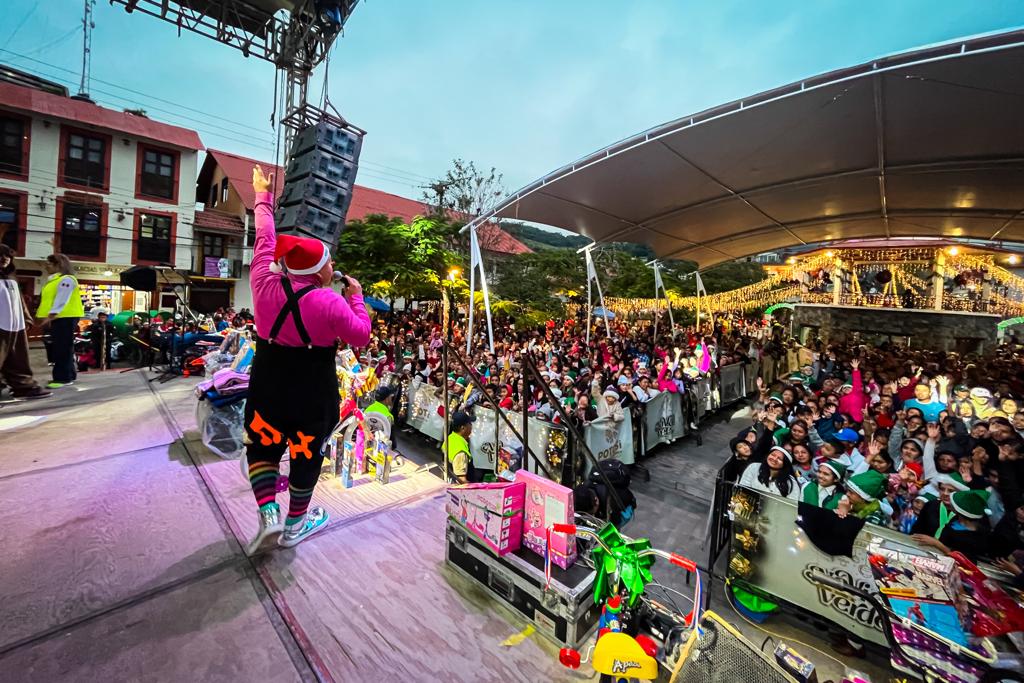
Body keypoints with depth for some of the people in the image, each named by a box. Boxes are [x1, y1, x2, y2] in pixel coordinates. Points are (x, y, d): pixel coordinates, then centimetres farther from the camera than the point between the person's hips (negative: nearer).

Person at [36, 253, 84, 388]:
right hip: (56, 318, 11)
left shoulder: (66, 279, -11)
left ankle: (63, 378, -7)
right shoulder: (53, 280, 21)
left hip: (65, 317, -11)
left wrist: (50, 316, -23)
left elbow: (61, 301, -19)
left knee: (62, 348, -9)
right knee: (58, 348, 13)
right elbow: (48, 299, 24)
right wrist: (47, 317, 19)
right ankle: (68, 375, 19)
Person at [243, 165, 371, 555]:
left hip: (267, 388, 4)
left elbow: (265, 241, 7)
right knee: (306, 454, 16)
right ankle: (295, 524, 32)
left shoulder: (265, 282, -8)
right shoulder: (330, 301, -21)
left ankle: (269, 513, 13)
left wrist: (263, 197, 22)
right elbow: (361, 336, -11)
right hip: (312, 395, -3)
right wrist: (356, 297, -1)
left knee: (262, 447, 25)